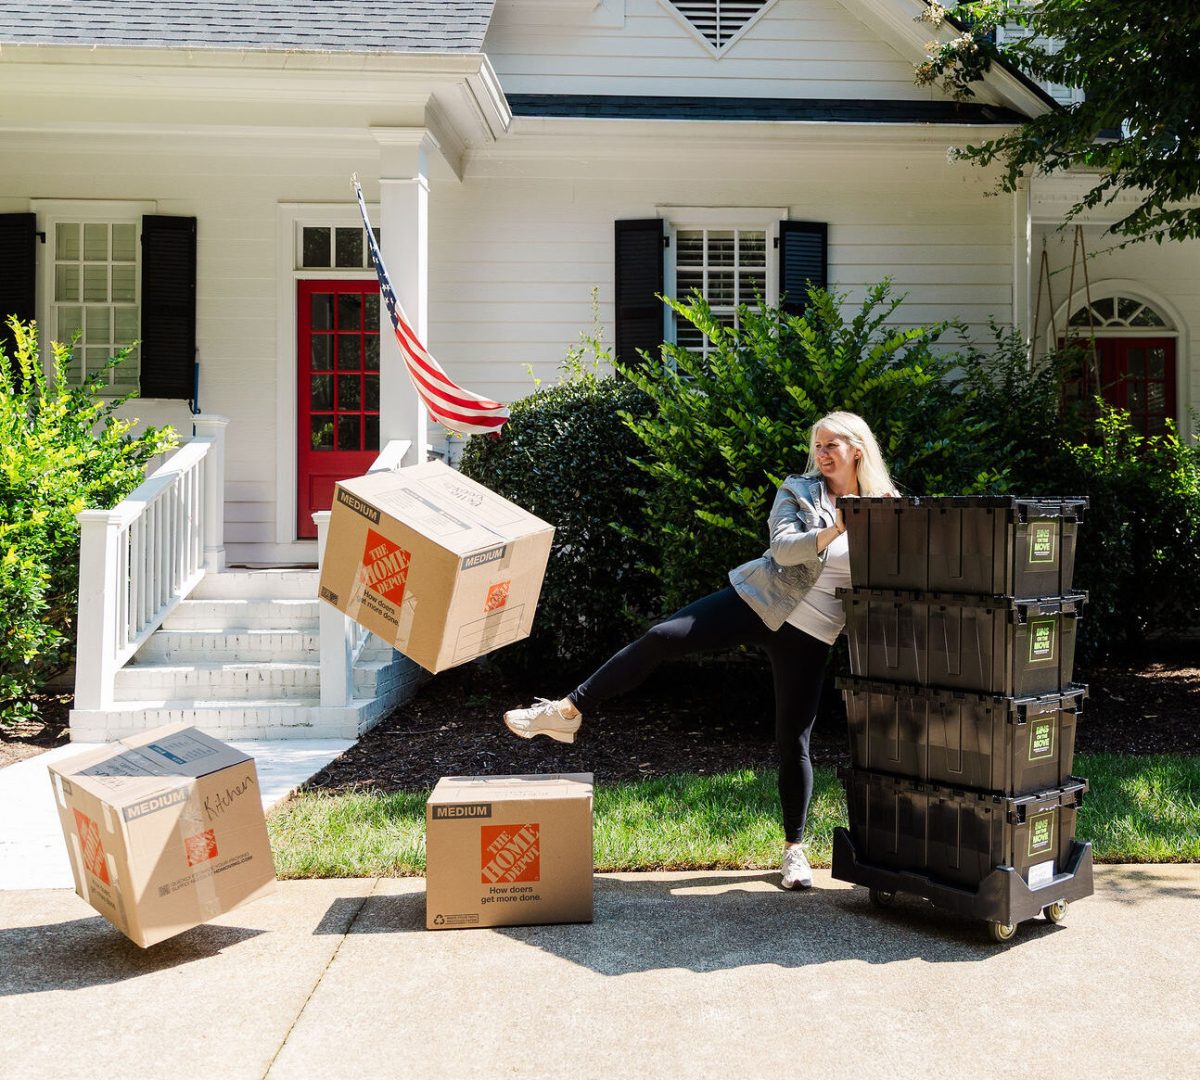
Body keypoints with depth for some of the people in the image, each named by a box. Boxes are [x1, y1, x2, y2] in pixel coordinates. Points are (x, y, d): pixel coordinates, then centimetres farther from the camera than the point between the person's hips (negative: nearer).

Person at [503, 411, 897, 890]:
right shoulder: (798, 492, 2)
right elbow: (783, 548, -14)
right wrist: (831, 532, -29)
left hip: (808, 635, 1)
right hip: (756, 600, 0)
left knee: (793, 740, 0)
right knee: (661, 637, -18)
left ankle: (794, 847, 16)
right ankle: (568, 711, -11)